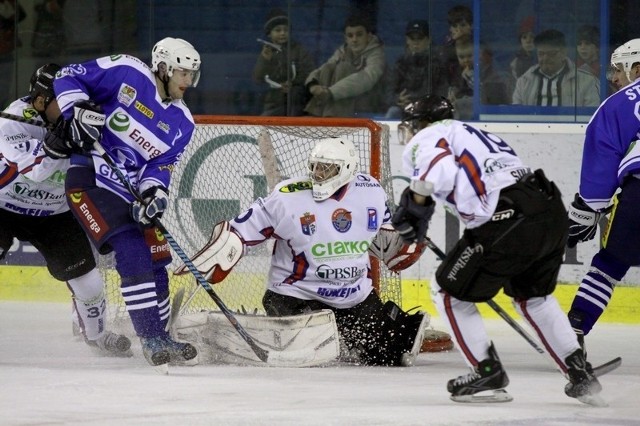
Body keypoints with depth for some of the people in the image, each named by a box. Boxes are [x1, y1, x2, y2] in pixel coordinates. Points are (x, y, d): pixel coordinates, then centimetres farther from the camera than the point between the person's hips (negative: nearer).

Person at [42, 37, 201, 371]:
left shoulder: (182, 124, 6)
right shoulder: (126, 74, -9)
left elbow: (160, 165, 1)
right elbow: (69, 77, -5)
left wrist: (153, 193, -19)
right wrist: (77, 112, -21)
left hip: (130, 191, 7)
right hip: (91, 180, -7)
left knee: (156, 262, 7)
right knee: (133, 253, -19)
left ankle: (158, 340, 22)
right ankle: (151, 338, -16)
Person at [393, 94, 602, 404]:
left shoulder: (428, 137, 8)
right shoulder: (477, 134, 35)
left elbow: (440, 169, -14)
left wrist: (415, 204, -2)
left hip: (509, 221, -9)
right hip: (553, 212, 9)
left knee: (449, 292, 10)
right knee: (533, 296, 31)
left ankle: (487, 371, 10)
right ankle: (579, 372, 26)